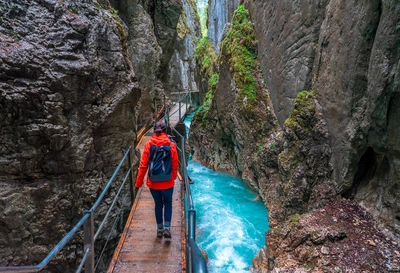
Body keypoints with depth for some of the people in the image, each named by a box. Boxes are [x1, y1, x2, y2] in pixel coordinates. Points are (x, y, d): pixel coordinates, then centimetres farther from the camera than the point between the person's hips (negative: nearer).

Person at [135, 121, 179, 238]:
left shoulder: (148, 145, -8)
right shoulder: (171, 145, -10)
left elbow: (143, 165, -6)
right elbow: (175, 164, -4)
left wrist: (138, 183, 3)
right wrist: (173, 178, 14)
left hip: (153, 183, 1)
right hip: (167, 182, -1)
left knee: (158, 204, 20)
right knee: (168, 203, 20)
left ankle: (160, 229, 28)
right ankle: (167, 227, 8)